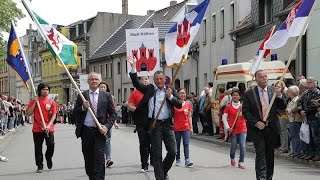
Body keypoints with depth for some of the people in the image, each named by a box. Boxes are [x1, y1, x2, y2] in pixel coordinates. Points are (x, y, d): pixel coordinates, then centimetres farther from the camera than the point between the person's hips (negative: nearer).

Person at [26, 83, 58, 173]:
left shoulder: (51, 102, 5)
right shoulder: (34, 101, 5)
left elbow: (54, 115, 0)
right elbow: (28, 113, -1)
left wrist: (49, 125, -13)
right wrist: (35, 103, -10)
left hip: (49, 128, 0)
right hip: (37, 128, 0)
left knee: (51, 145, -8)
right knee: (38, 148, 2)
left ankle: (49, 158, 21)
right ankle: (40, 166, 13)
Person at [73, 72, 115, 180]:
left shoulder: (106, 96, 5)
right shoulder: (82, 96, 7)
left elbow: (112, 114, 5)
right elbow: (75, 112, 6)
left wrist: (107, 126, -10)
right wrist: (83, 108, -14)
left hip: (100, 131, -2)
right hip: (86, 131, 2)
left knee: (99, 158, -10)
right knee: (88, 158, 10)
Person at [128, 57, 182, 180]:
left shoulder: (170, 91, 8)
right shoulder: (149, 89, 6)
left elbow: (179, 105, 3)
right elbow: (136, 83, -2)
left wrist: (170, 96, -12)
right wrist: (133, 67, -10)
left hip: (167, 124, 2)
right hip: (154, 125, -2)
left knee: (172, 151, 3)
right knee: (157, 154, 2)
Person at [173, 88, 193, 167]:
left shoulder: (188, 104, 6)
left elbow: (189, 116, 10)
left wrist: (191, 127, 6)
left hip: (186, 127, 1)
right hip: (177, 127, -1)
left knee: (186, 144, -7)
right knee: (177, 144, 8)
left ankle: (187, 160, -13)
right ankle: (178, 160, 18)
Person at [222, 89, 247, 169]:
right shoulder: (229, 106, 1)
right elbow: (224, 118, 1)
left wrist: (243, 112, -12)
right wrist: (227, 127, -7)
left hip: (242, 129, 1)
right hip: (233, 130, -1)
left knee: (243, 146, -10)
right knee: (233, 146, 5)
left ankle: (241, 162, -2)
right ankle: (232, 158, 33)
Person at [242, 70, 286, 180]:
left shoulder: (274, 91, 5)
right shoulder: (249, 94, -2)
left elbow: (282, 107, 4)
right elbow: (245, 111, -4)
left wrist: (279, 96, -14)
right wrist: (256, 123, -15)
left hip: (272, 128, 3)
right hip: (257, 128, -3)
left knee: (270, 154, 12)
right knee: (260, 154, -11)